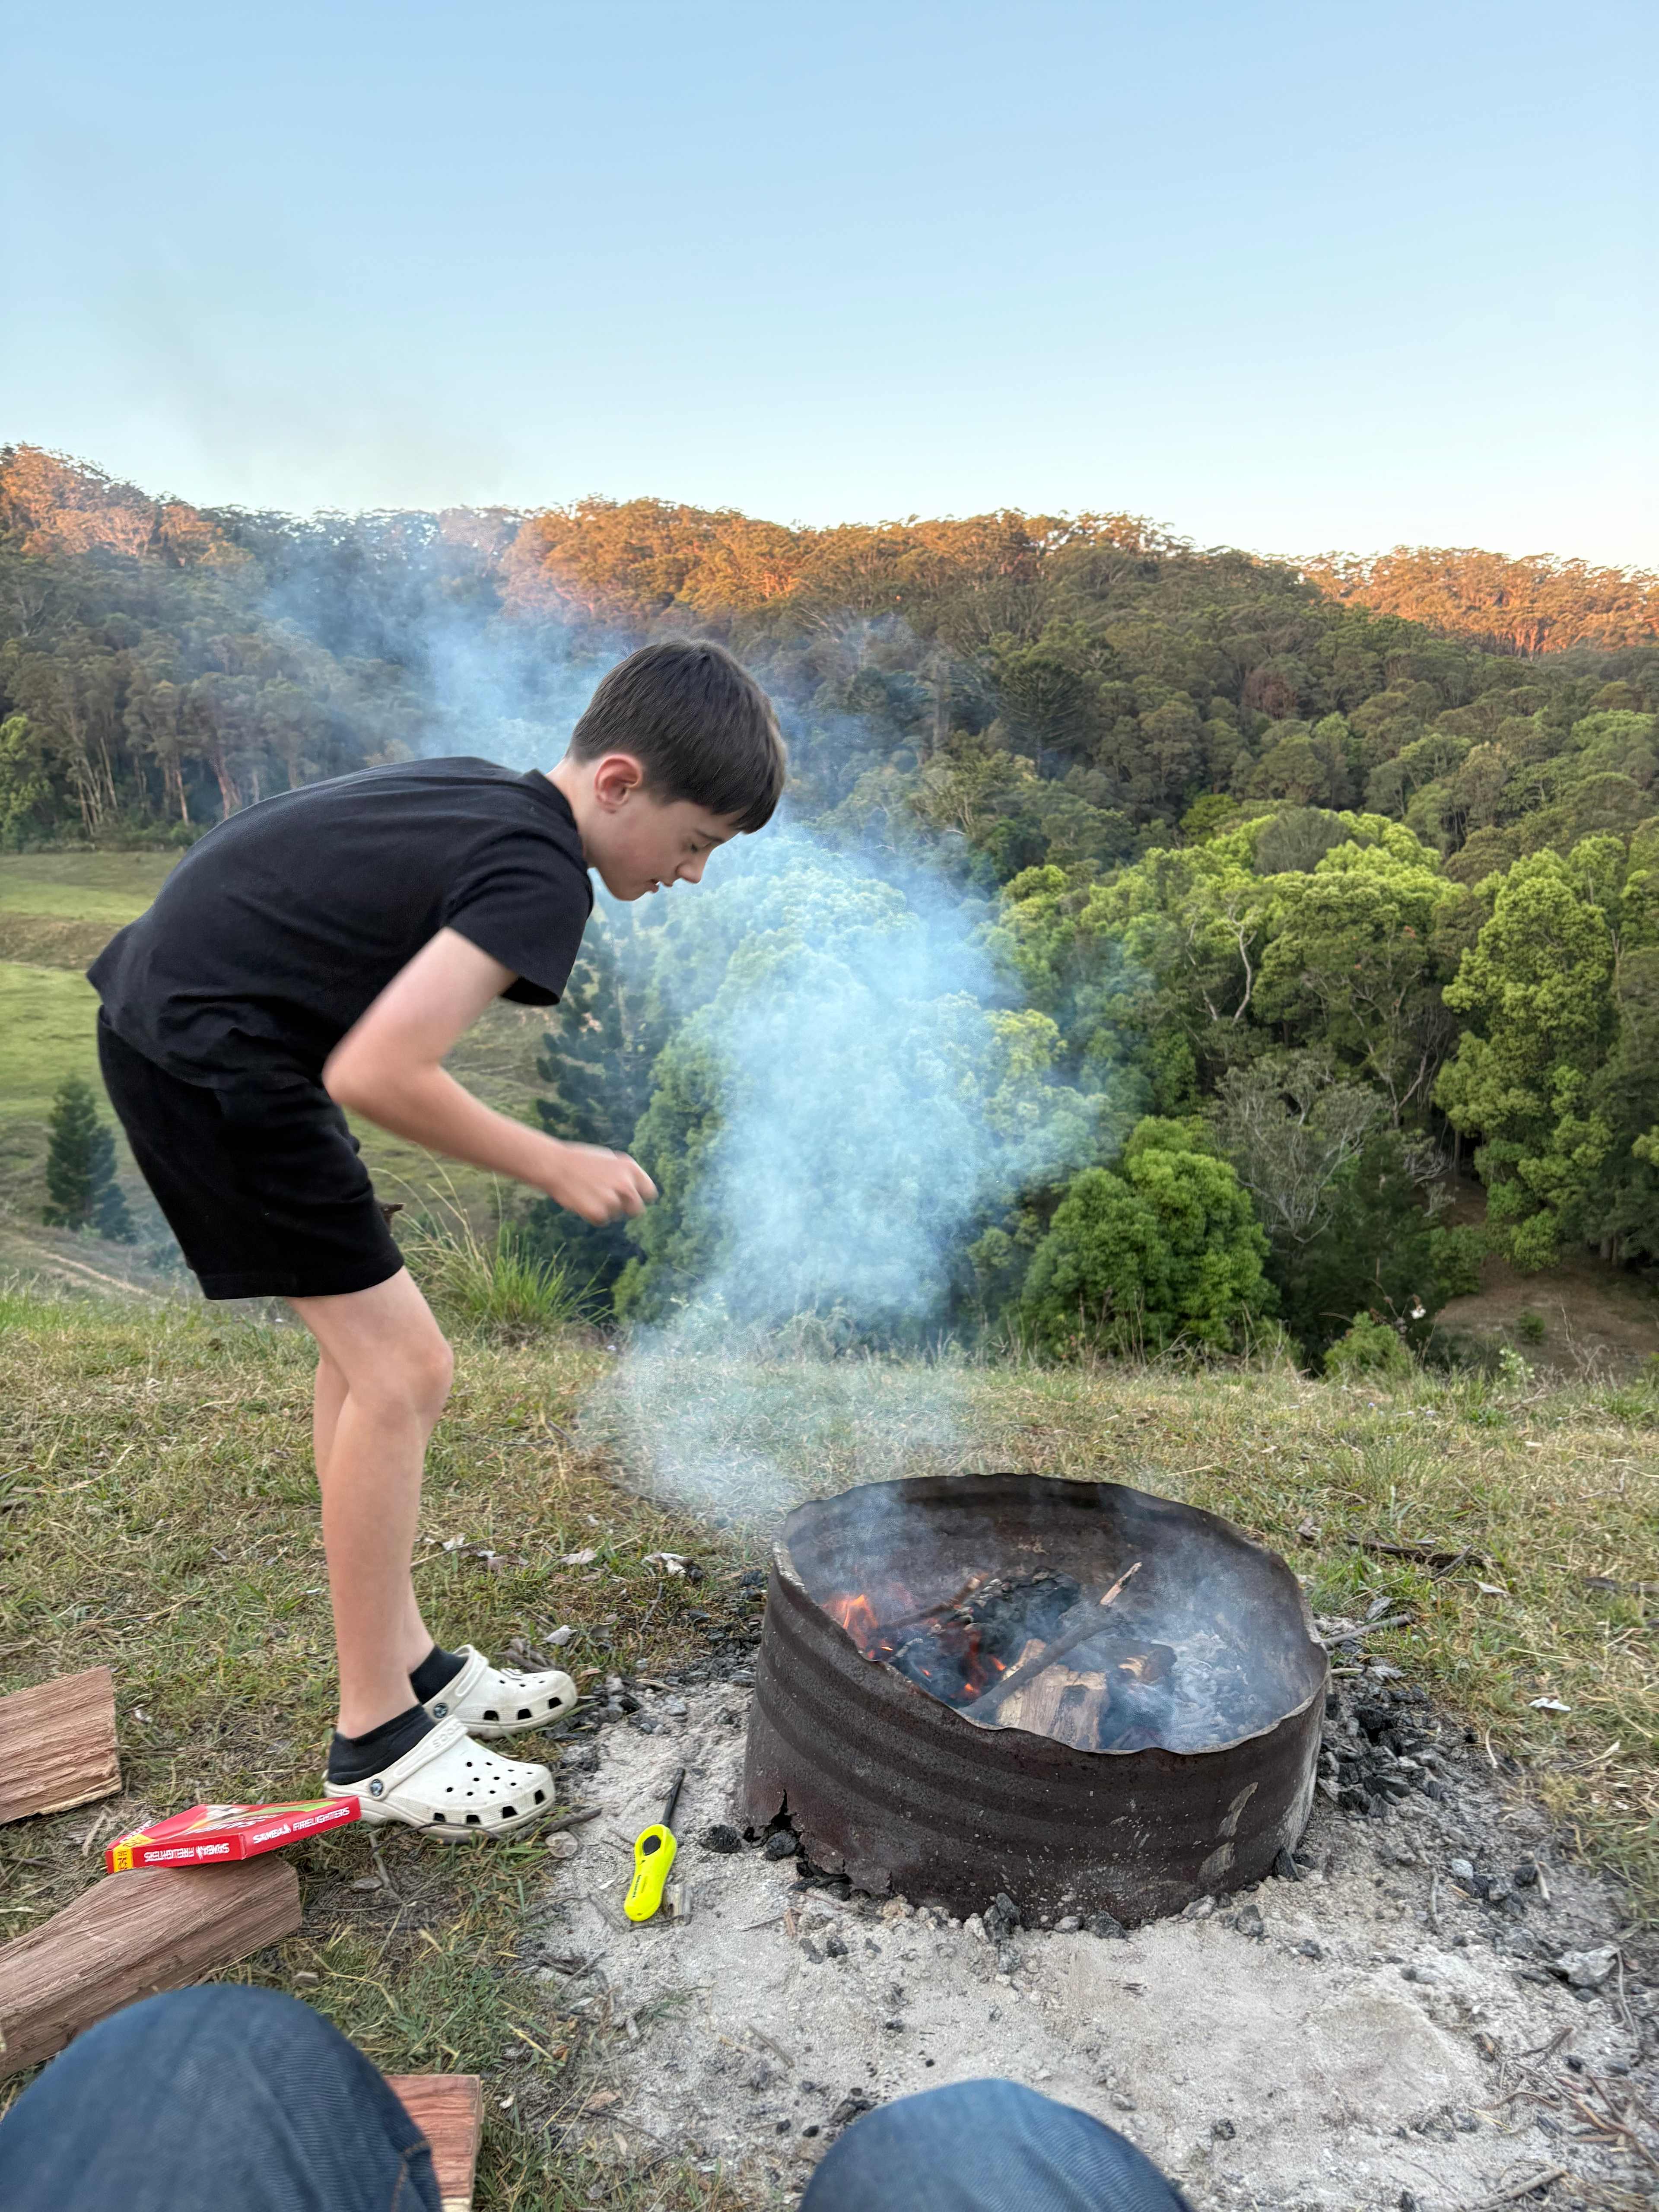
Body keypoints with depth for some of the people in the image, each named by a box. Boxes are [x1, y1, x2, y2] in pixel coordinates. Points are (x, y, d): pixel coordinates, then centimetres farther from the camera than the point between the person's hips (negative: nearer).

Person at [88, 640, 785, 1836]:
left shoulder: (483, 789, 9)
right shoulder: (542, 874, -19)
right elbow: (374, 1074, -27)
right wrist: (556, 1165, -14)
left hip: (164, 1008, 10)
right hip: (211, 1053, -10)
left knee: (365, 1345, 14)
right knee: (402, 1367, -6)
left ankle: (408, 1661, 25)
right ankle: (377, 1737, 8)